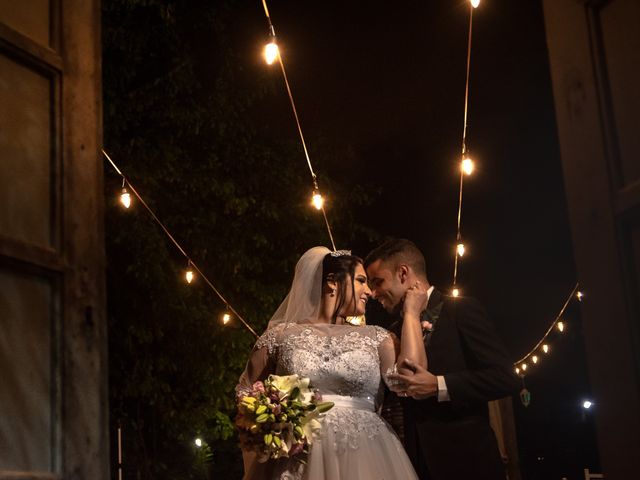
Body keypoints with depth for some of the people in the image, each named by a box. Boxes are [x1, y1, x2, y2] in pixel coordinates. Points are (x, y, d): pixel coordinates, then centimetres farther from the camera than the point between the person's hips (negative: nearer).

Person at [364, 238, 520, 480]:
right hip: (420, 461, 6)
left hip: (466, 459, -6)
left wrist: (438, 386, -19)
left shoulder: (462, 310, -5)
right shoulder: (395, 331, 14)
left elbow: (505, 378, -13)